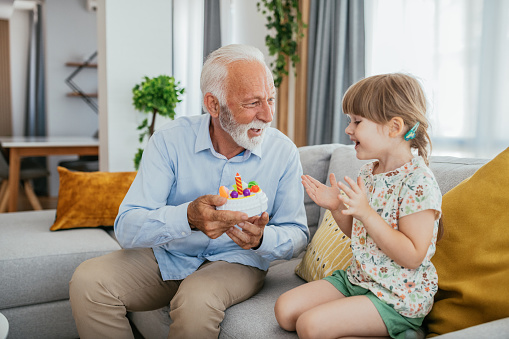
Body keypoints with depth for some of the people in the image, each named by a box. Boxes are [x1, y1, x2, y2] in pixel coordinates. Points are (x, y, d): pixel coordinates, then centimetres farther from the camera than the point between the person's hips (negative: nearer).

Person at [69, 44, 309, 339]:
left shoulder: (284, 152, -10)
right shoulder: (170, 141, -13)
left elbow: (297, 234, -4)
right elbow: (127, 228, -19)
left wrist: (262, 239, -28)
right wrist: (187, 217, -39)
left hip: (235, 261, -1)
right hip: (167, 256, 2)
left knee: (197, 301, -34)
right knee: (88, 281, -18)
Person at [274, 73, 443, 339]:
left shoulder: (419, 182, -20)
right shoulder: (367, 173, 5)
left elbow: (412, 257, -23)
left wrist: (366, 212, -29)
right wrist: (337, 208, -3)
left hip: (397, 296, -8)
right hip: (357, 278, 8)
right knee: (285, 308, -1)